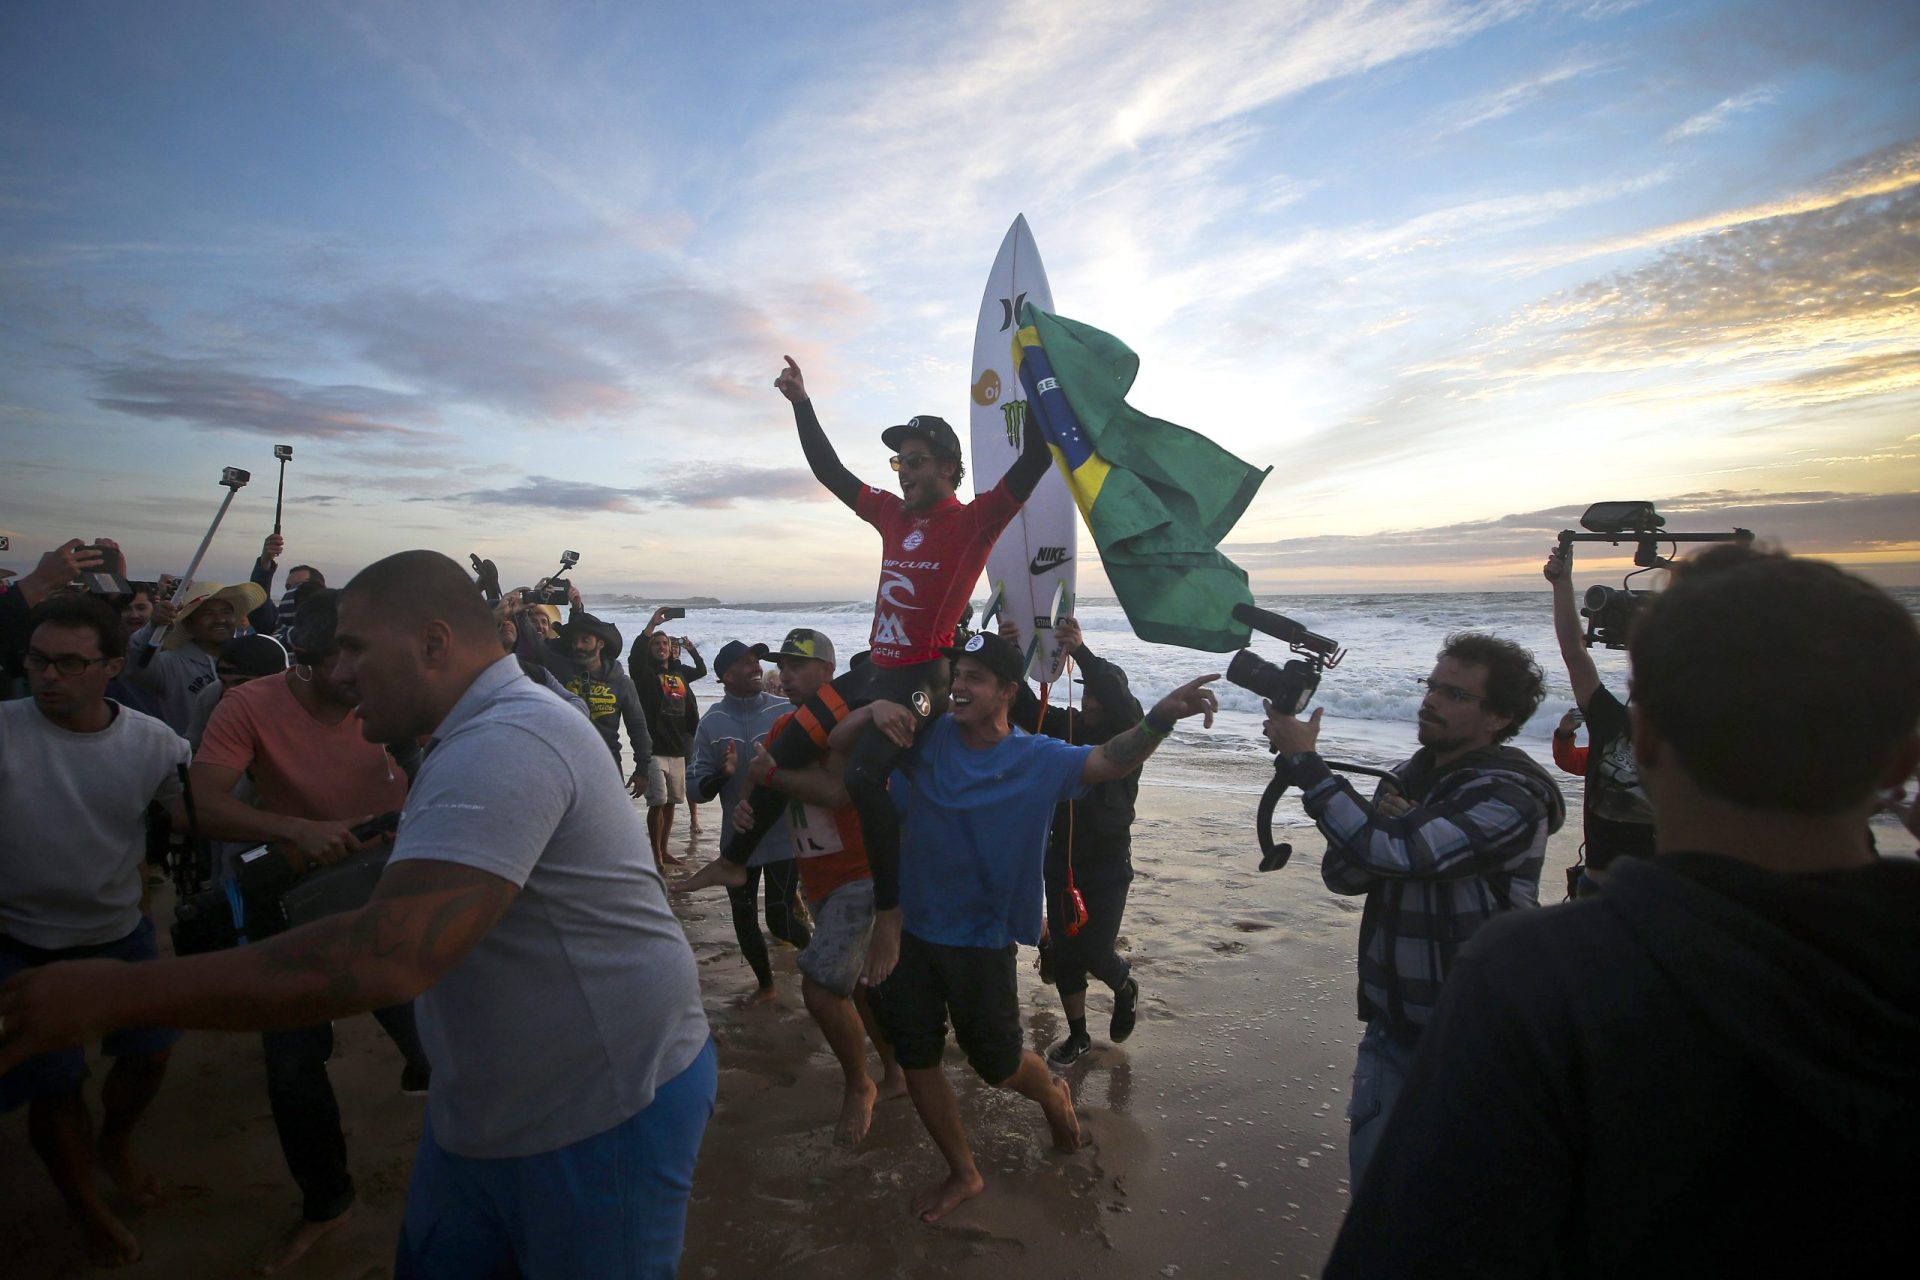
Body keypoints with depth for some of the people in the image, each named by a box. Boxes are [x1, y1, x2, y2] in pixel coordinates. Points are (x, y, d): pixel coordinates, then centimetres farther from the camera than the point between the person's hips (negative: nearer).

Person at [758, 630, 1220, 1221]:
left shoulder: (1037, 760, -11)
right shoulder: (928, 737, -6)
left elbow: (1110, 760, -22)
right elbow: (837, 745, -3)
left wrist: (1160, 717, -40)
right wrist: (876, 709, -23)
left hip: (981, 940, -3)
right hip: (911, 929, 3)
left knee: (997, 1062, 12)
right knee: (916, 1059, 13)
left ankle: (1054, 1096, 49)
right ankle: (963, 1173, 36)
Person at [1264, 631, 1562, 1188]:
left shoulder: (1510, 797, -20)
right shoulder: (1410, 775, 4)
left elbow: (1397, 854, -32)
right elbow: (1343, 873, 2)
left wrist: (1304, 761, -26)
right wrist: (1386, 825, -19)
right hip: (1393, 1023, 6)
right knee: (1373, 1166, 16)